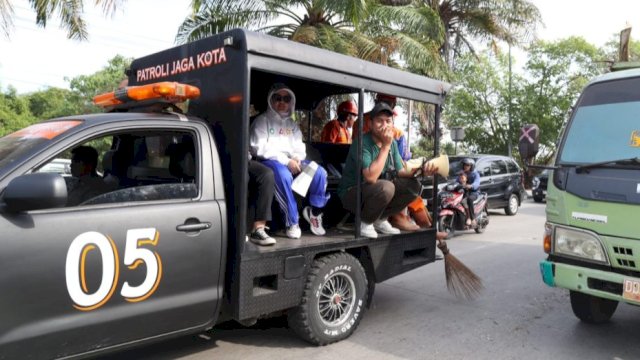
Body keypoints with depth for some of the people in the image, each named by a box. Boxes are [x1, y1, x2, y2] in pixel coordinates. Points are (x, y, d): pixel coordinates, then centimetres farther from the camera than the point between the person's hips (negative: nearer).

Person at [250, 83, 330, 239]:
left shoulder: (292, 124, 22)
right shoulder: (262, 120, 4)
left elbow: (299, 147, 17)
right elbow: (260, 148, -9)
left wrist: (296, 158, -10)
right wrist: (285, 160, -18)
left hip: (292, 161, 6)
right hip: (270, 160, -5)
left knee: (320, 172, -18)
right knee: (283, 175, -39)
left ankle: (315, 212, 2)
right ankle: (292, 222, -27)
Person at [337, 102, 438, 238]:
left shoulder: (393, 143, 1)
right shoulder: (362, 142, -24)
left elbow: (400, 171, 0)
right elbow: (371, 177, -34)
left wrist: (420, 169, -20)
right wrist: (385, 146, -30)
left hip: (377, 191, 8)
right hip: (351, 193, -7)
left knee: (413, 185, -5)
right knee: (386, 187, -34)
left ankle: (380, 219, 6)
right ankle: (364, 223, -8)